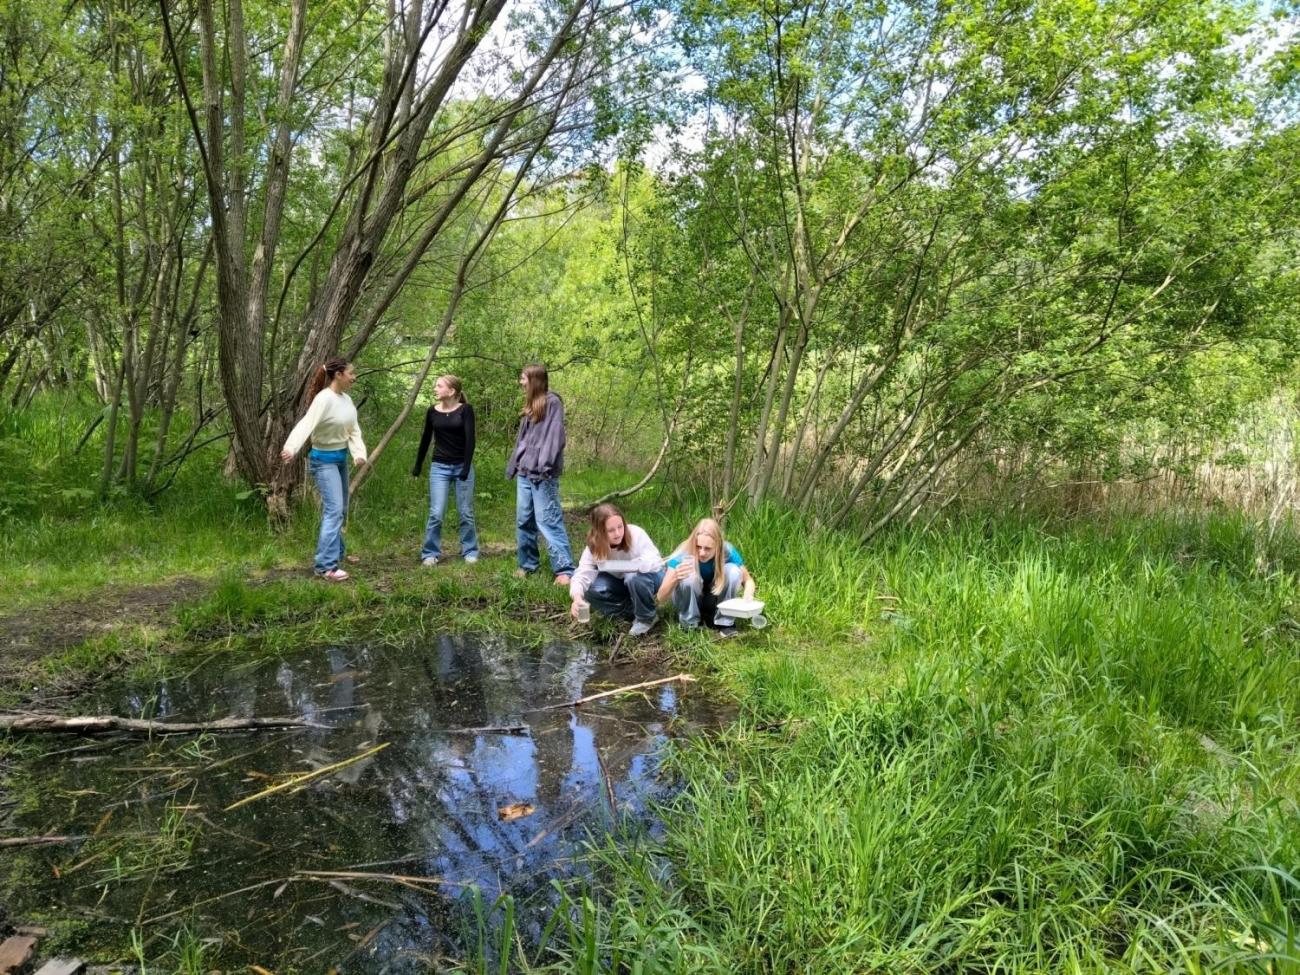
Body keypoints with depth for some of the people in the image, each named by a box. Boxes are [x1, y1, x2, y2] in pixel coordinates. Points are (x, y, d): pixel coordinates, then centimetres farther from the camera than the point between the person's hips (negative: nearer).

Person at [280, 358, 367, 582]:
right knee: (333, 510, -15)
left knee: (340, 510, 17)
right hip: (324, 460, -9)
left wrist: (359, 453, -18)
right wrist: (292, 448, -51)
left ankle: (337, 553, 32)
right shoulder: (324, 399, -21)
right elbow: (306, 424, -35)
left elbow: (354, 430, 0)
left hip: (341, 458, 9)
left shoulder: (347, 399, 3)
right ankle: (326, 566, -15)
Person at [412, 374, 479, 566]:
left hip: (462, 466, -2)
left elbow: (470, 439, -11)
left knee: (466, 512, 5)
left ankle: (470, 552, 17)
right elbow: (425, 439, 12)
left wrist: (466, 468, -17)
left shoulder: (465, 410, -7)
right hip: (439, 467, 2)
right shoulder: (432, 411, 3)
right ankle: (430, 553, 8)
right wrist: (417, 466, 15)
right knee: (436, 513, -2)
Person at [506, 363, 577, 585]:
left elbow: (555, 436, -15)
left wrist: (544, 465, -22)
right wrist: (513, 464, 17)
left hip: (542, 473, -9)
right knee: (524, 521, 12)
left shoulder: (552, 402, -6)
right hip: (524, 472, 9)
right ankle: (527, 564, 23)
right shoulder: (530, 405, 19)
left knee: (547, 521, -13)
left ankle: (565, 569, -12)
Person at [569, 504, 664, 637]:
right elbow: (582, 574, -27)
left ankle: (647, 617, -12)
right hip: (620, 583, 4)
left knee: (635, 578, -38)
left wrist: (637, 564, -56)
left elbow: (655, 561, -34)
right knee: (592, 592, -24)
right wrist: (577, 598, -48)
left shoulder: (636, 534, -29)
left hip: (648, 577, -3)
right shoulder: (594, 547, -20)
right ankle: (635, 613, -7)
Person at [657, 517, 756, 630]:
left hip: (715, 600, 2)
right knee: (688, 576, -34)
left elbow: (748, 579, -11)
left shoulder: (727, 551, -25)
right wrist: (675, 579, -54)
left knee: (734, 571, -26)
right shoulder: (683, 556, -31)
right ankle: (689, 622, -10)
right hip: (689, 601, -2)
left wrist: (748, 597, -35)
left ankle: (724, 621, -9)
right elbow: (662, 598, -33)